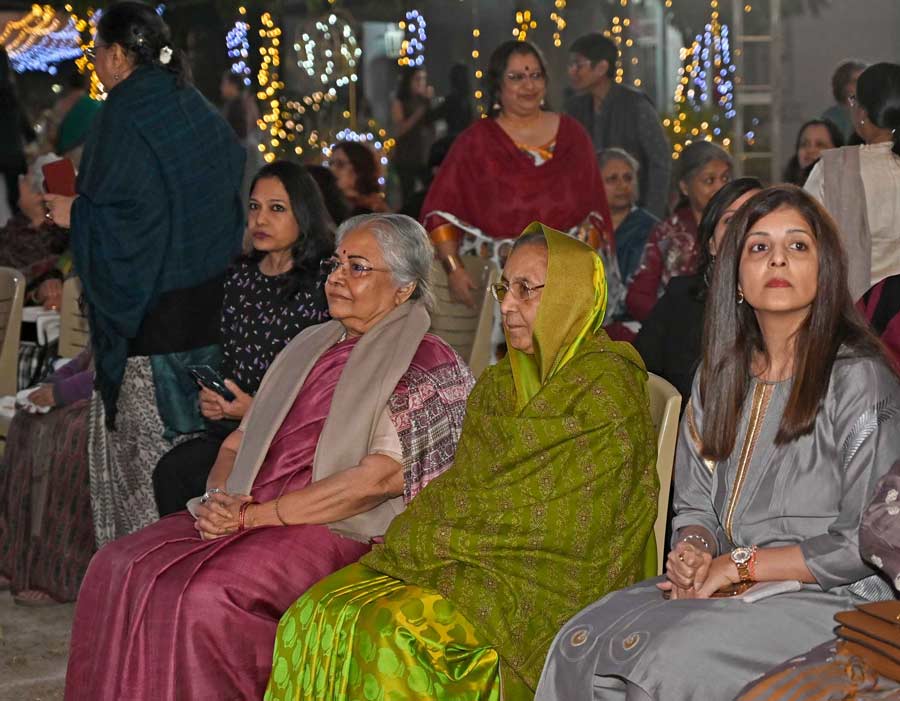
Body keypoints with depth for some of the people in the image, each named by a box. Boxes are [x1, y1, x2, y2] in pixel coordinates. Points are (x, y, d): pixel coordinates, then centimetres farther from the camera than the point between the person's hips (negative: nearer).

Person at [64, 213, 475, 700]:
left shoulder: (428, 365, -3)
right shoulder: (309, 347, 21)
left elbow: (380, 478, -14)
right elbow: (238, 442, 22)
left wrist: (254, 515, -14)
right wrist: (221, 498, -3)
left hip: (337, 532, -7)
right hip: (246, 517, 7)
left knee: (204, 596, -31)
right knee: (116, 569, -14)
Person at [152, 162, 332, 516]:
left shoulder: (320, 286, -6)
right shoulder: (240, 275, 15)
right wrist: (208, 395, 3)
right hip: (228, 425, 6)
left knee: (174, 473, -23)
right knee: (170, 470, -21)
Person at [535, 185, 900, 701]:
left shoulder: (859, 379, -8)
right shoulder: (721, 377, 14)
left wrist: (738, 564, -12)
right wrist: (694, 549, -6)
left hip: (828, 600, -6)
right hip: (725, 588, 6)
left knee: (665, 659, -31)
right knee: (581, 643, -18)